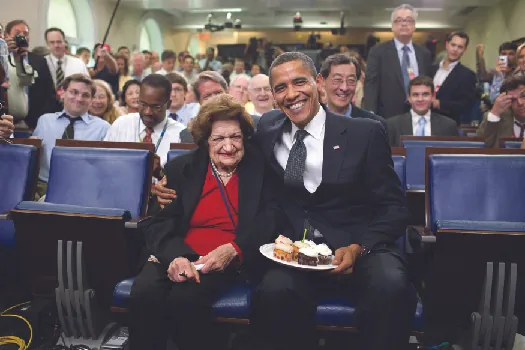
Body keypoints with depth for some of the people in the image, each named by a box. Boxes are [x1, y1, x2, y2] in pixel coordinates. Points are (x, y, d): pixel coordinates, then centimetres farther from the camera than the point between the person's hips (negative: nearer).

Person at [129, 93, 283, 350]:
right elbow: (155, 223, 2)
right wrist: (175, 256, -20)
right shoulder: (180, 169, 9)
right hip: (177, 255, 2)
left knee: (185, 298, -30)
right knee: (144, 293, -28)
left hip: (231, 261, -2)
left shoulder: (260, 169, 5)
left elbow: (270, 220, 1)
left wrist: (234, 249, -17)